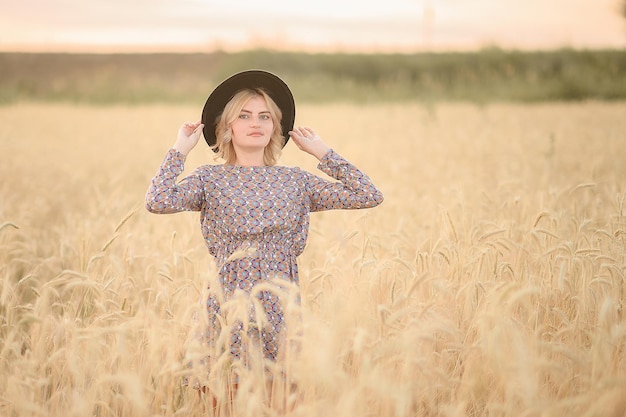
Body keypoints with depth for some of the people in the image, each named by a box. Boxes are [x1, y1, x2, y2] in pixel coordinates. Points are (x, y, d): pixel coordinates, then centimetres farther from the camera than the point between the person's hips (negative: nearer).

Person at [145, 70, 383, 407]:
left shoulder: (295, 181, 9)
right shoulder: (210, 178, 3)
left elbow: (370, 196, 3)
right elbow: (158, 202, -16)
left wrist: (321, 152, 8)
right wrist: (180, 149, -4)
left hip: (280, 309, 2)